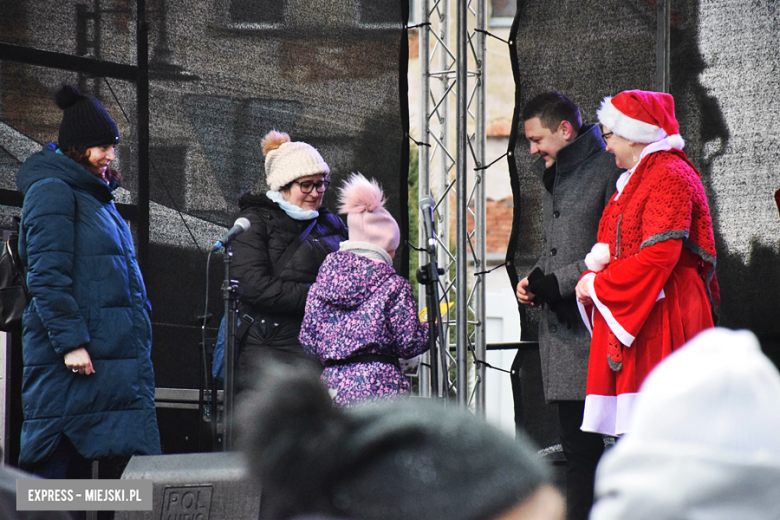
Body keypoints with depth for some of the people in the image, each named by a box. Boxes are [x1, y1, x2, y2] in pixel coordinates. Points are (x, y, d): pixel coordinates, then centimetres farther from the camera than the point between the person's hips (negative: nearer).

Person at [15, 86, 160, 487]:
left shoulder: (94, 195, 21)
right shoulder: (52, 191, -8)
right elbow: (47, 277, -16)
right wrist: (70, 342, -21)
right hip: (72, 358, -9)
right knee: (54, 458, -8)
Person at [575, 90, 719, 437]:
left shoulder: (669, 177, -10)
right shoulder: (635, 179, 23)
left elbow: (659, 255, -19)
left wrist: (598, 283, -10)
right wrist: (594, 277, 3)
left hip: (660, 318, -10)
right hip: (629, 315, 10)